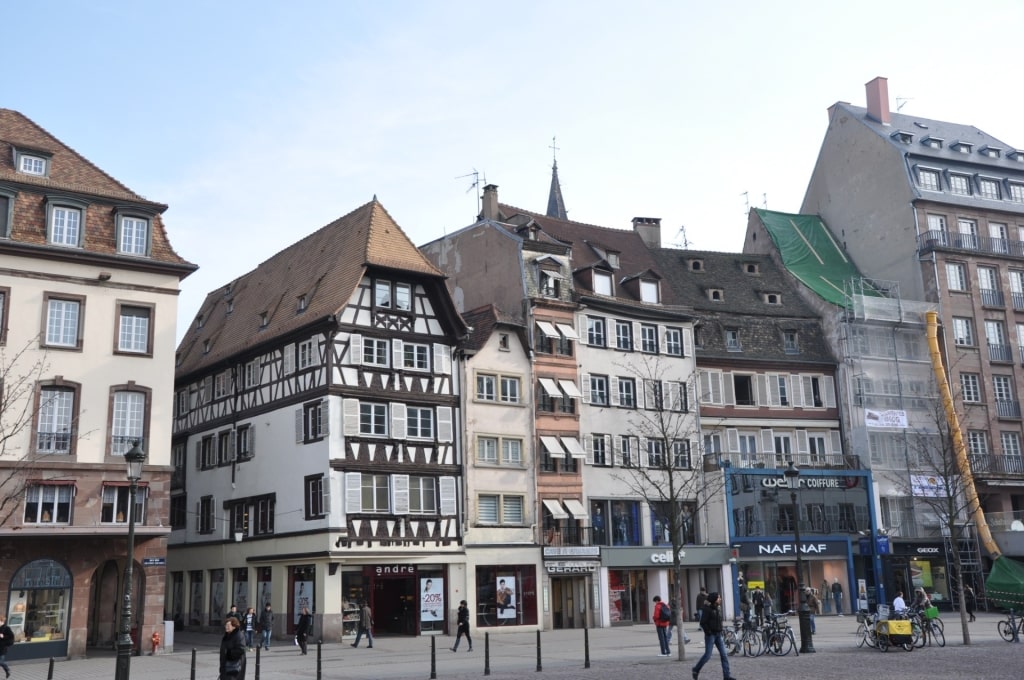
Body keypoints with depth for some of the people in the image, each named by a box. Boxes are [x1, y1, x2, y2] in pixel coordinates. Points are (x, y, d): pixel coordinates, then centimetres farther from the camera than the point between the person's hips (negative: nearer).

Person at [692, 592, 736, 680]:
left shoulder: (718, 608, 10)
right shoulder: (707, 609, -13)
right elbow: (703, 623, -16)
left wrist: (720, 631, 10)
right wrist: (708, 632, -18)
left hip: (718, 634, 7)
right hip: (710, 635, -7)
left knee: (724, 655, 0)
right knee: (707, 655, -3)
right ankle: (696, 670, 17)